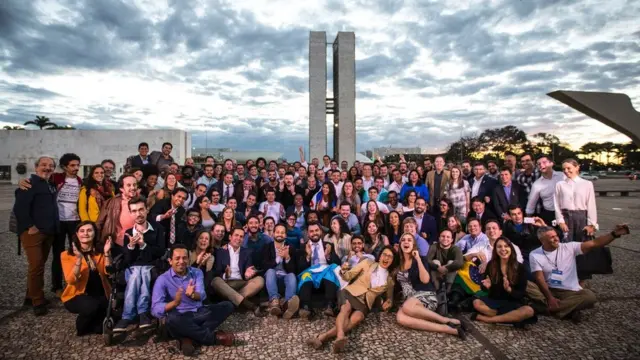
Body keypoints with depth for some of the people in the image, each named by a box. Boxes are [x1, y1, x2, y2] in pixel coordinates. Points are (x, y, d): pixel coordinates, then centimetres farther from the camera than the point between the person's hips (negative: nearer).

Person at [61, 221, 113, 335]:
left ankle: (95, 326, 6)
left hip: (100, 296, 2)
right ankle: (82, 328, 1)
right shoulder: (67, 255, -4)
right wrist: (79, 259, -29)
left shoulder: (100, 252, 4)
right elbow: (71, 280, -17)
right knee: (91, 306, -34)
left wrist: (106, 253, -21)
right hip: (77, 296, -2)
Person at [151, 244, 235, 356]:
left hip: (199, 313, 3)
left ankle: (189, 337, -24)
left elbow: (202, 295, -15)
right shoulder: (163, 279, -6)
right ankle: (214, 337, -21)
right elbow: (155, 309, -18)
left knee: (227, 306, -15)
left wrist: (192, 295, -41)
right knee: (172, 319, -37)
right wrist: (174, 303, -39)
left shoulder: (197, 273, 2)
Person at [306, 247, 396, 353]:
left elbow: (390, 296, 26)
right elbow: (348, 276, 9)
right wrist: (344, 271, -14)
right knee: (346, 308, -37)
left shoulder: (390, 279, 16)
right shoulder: (367, 263, 9)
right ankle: (340, 336, -61)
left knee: (356, 318, -35)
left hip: (365, 303, 1)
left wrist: (389, 302, 2)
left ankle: (322, 337, -49)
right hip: (350, 292, 0)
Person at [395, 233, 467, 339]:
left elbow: (425, 280, -16)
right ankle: (447, 329, -32)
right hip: (409, 300, 4)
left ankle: (447, 321, -22)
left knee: (407, 307, -39)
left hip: (426, 296, -4)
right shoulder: (399, 263, 13)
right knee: (400, 318, -33)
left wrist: (418, 259, -16)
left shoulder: (420, 259, 0)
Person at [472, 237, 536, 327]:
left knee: (529, 311, -33)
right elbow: (484, 288, 3)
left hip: (513, 304, 0)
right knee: (476, 303, -28)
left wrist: (509, 289, -27)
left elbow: (521, 294, -6)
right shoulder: (491, 265, -2)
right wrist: (487, 286, -22)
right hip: (494, 301, 1)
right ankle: (514, 318, -21)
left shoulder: (520, 268, -5)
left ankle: (488, 319, -27)